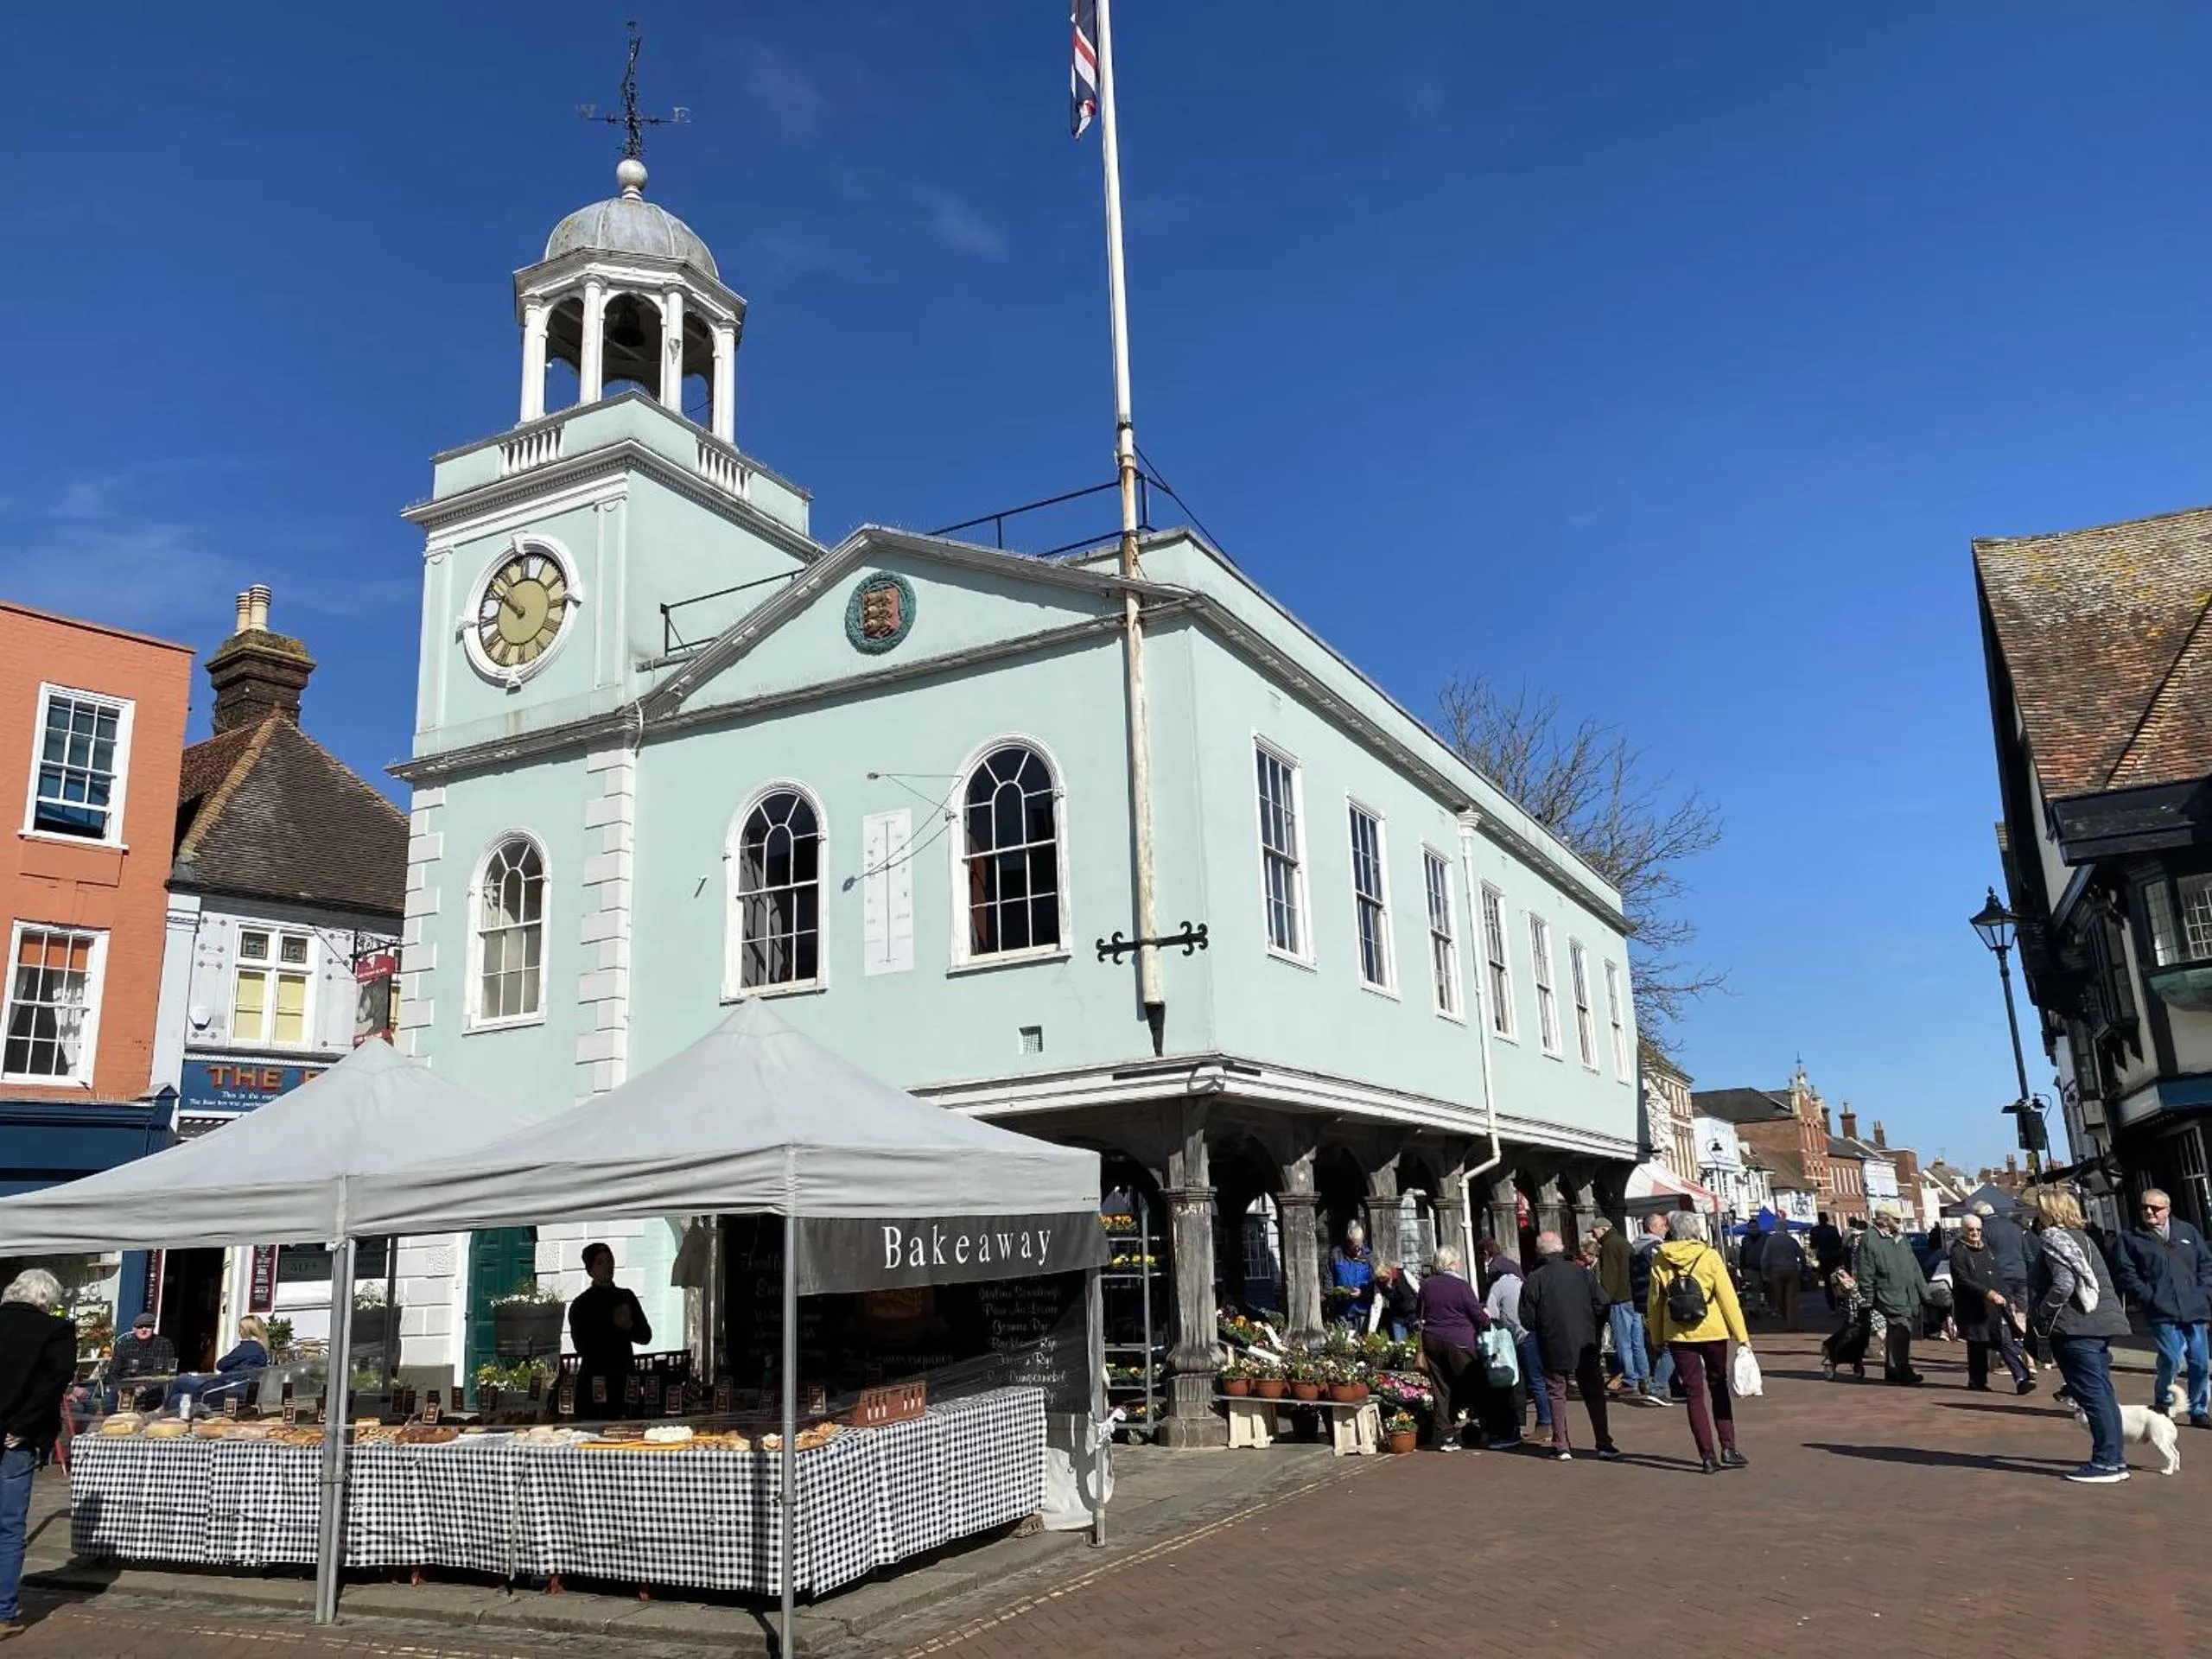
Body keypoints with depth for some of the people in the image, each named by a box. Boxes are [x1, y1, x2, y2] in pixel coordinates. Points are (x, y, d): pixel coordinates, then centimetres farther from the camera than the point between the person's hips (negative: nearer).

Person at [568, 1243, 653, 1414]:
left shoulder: (627, 1297, 14)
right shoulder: (580, 1305, 1)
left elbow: (646, 1336, 12)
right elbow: (582, 1347, -7)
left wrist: (629, 1326, -8)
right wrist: (614, 1325, -7)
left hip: (623, 1379, 4)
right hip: (593, 1382, -4)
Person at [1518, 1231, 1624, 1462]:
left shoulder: (1533, 1280, -11)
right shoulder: (1583, 1272, -4)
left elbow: (1527, 1321, -8)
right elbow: (1602, 1307, -3)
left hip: (1554, 1348, -2)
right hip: (1586, 1346, 2)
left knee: (1557, 1394, 10)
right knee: (1594, 1393, 10)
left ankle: (1561, 1446, 8)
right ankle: (1605, 1444, 8)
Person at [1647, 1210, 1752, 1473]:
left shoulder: (1660, 1261, 0)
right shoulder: (1709, 1256, -6)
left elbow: (1654, 1303, 3)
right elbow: (1728, 1298, -8)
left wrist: (1657, 1339, 11)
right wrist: (1742, 1335, -4)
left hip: (1678, 1336, 1)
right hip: (1712, 1332, -1)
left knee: (1695, 1394, 6)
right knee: (1719, 1389, 16)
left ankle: (1708, 1456, 3)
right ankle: (1728, 1448, 13)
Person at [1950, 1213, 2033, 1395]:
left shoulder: (1987, 1249, 17)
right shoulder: (1958, 1252, -5)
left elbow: (1998, 1277, 22)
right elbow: (1963, 1280, -16)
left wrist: (2008, 1301, 17)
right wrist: (1987, 1293, -23)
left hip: (1996, 1304, 5)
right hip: (1973, 1307, -5)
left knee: (2007, 1342, -7)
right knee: (1977, 1345, 4)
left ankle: (2021, 1379, -13)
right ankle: (1977, 1380, 17)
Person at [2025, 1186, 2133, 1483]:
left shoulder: (2053, 1239, -11)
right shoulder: (2080, 1237, 18)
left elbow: (2063, 1284, -23)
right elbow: (2101, 1283, 21)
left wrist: (2039, 1314, -12)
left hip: (2075, 1328, -10)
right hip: (2100, 1324, 10)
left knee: (2092, 1394, -7)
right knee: (2103, 1394, 13)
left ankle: (2105, 1463, -4)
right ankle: (2115, 1459, 18)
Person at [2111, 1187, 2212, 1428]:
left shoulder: (2187, 1232, 12)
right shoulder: (2131, 1239, 3)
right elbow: (2125, 1273, -2)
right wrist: (2148, 1297, -11)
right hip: (2162, 1312, -3)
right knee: (2171, 1358, -13)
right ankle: (2162, 1402, 11)